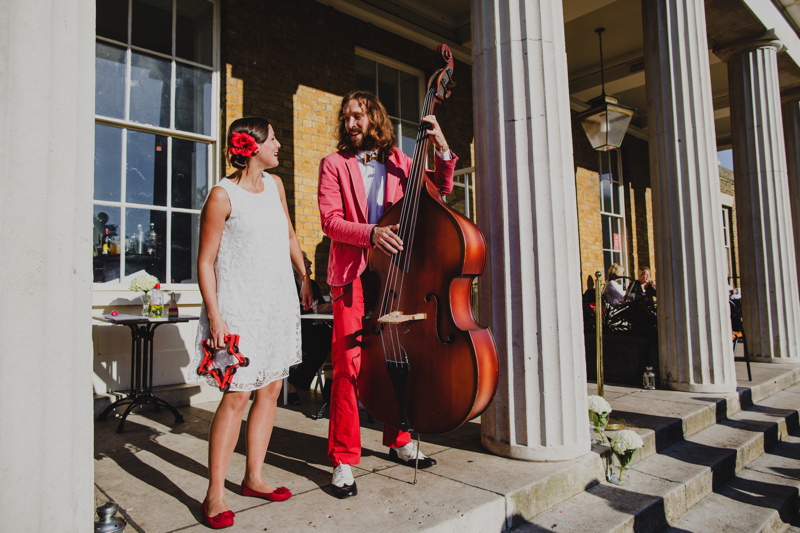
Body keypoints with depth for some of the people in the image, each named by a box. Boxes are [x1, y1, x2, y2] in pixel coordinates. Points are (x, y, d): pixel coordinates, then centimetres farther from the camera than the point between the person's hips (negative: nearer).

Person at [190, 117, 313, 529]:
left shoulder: (274, 184, 12)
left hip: (278, 301, 7)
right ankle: (215, 493, 6)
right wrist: (214, 317, -16)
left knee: (270, 389, 8)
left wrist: (305, 279, 24)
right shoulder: (222, 195, -9)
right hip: (240, 306, -7)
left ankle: (253, 478, 22)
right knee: (238, 394, -7)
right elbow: (206, 261, -9)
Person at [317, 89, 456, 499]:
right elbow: (330, 220, -5)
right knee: (349, 364, -7)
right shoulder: (334, 164, 6)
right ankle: (343, 458, 5)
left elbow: (440, 188, 12)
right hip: (353, 274, -3)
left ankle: (399, 441, 29)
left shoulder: (398, 161, 14)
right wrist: (371, 233, -21)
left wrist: (442, 151, -3)